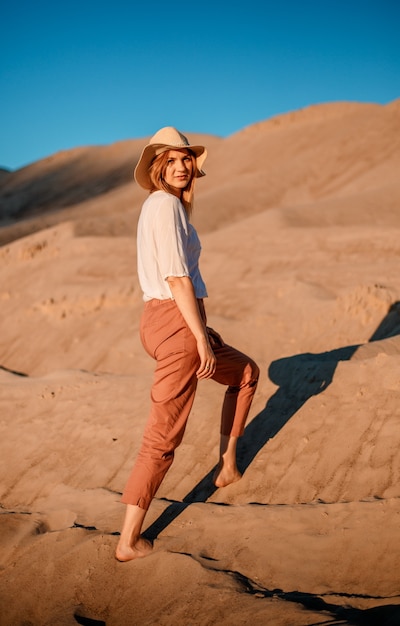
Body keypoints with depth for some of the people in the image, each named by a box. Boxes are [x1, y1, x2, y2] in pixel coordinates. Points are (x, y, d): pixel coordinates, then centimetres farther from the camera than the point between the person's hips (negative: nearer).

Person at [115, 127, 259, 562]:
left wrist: (202, 331, 22)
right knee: (163, 437, -3)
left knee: (246, 373, 28)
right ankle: (128, 542, 4)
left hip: (163, 321, 10)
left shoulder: (159, 205, 16)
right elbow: (177, 277, -19)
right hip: (177, 324, -10)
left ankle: (227, 467, 38)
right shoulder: (165, 204, -13)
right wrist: (202, 339, -16)